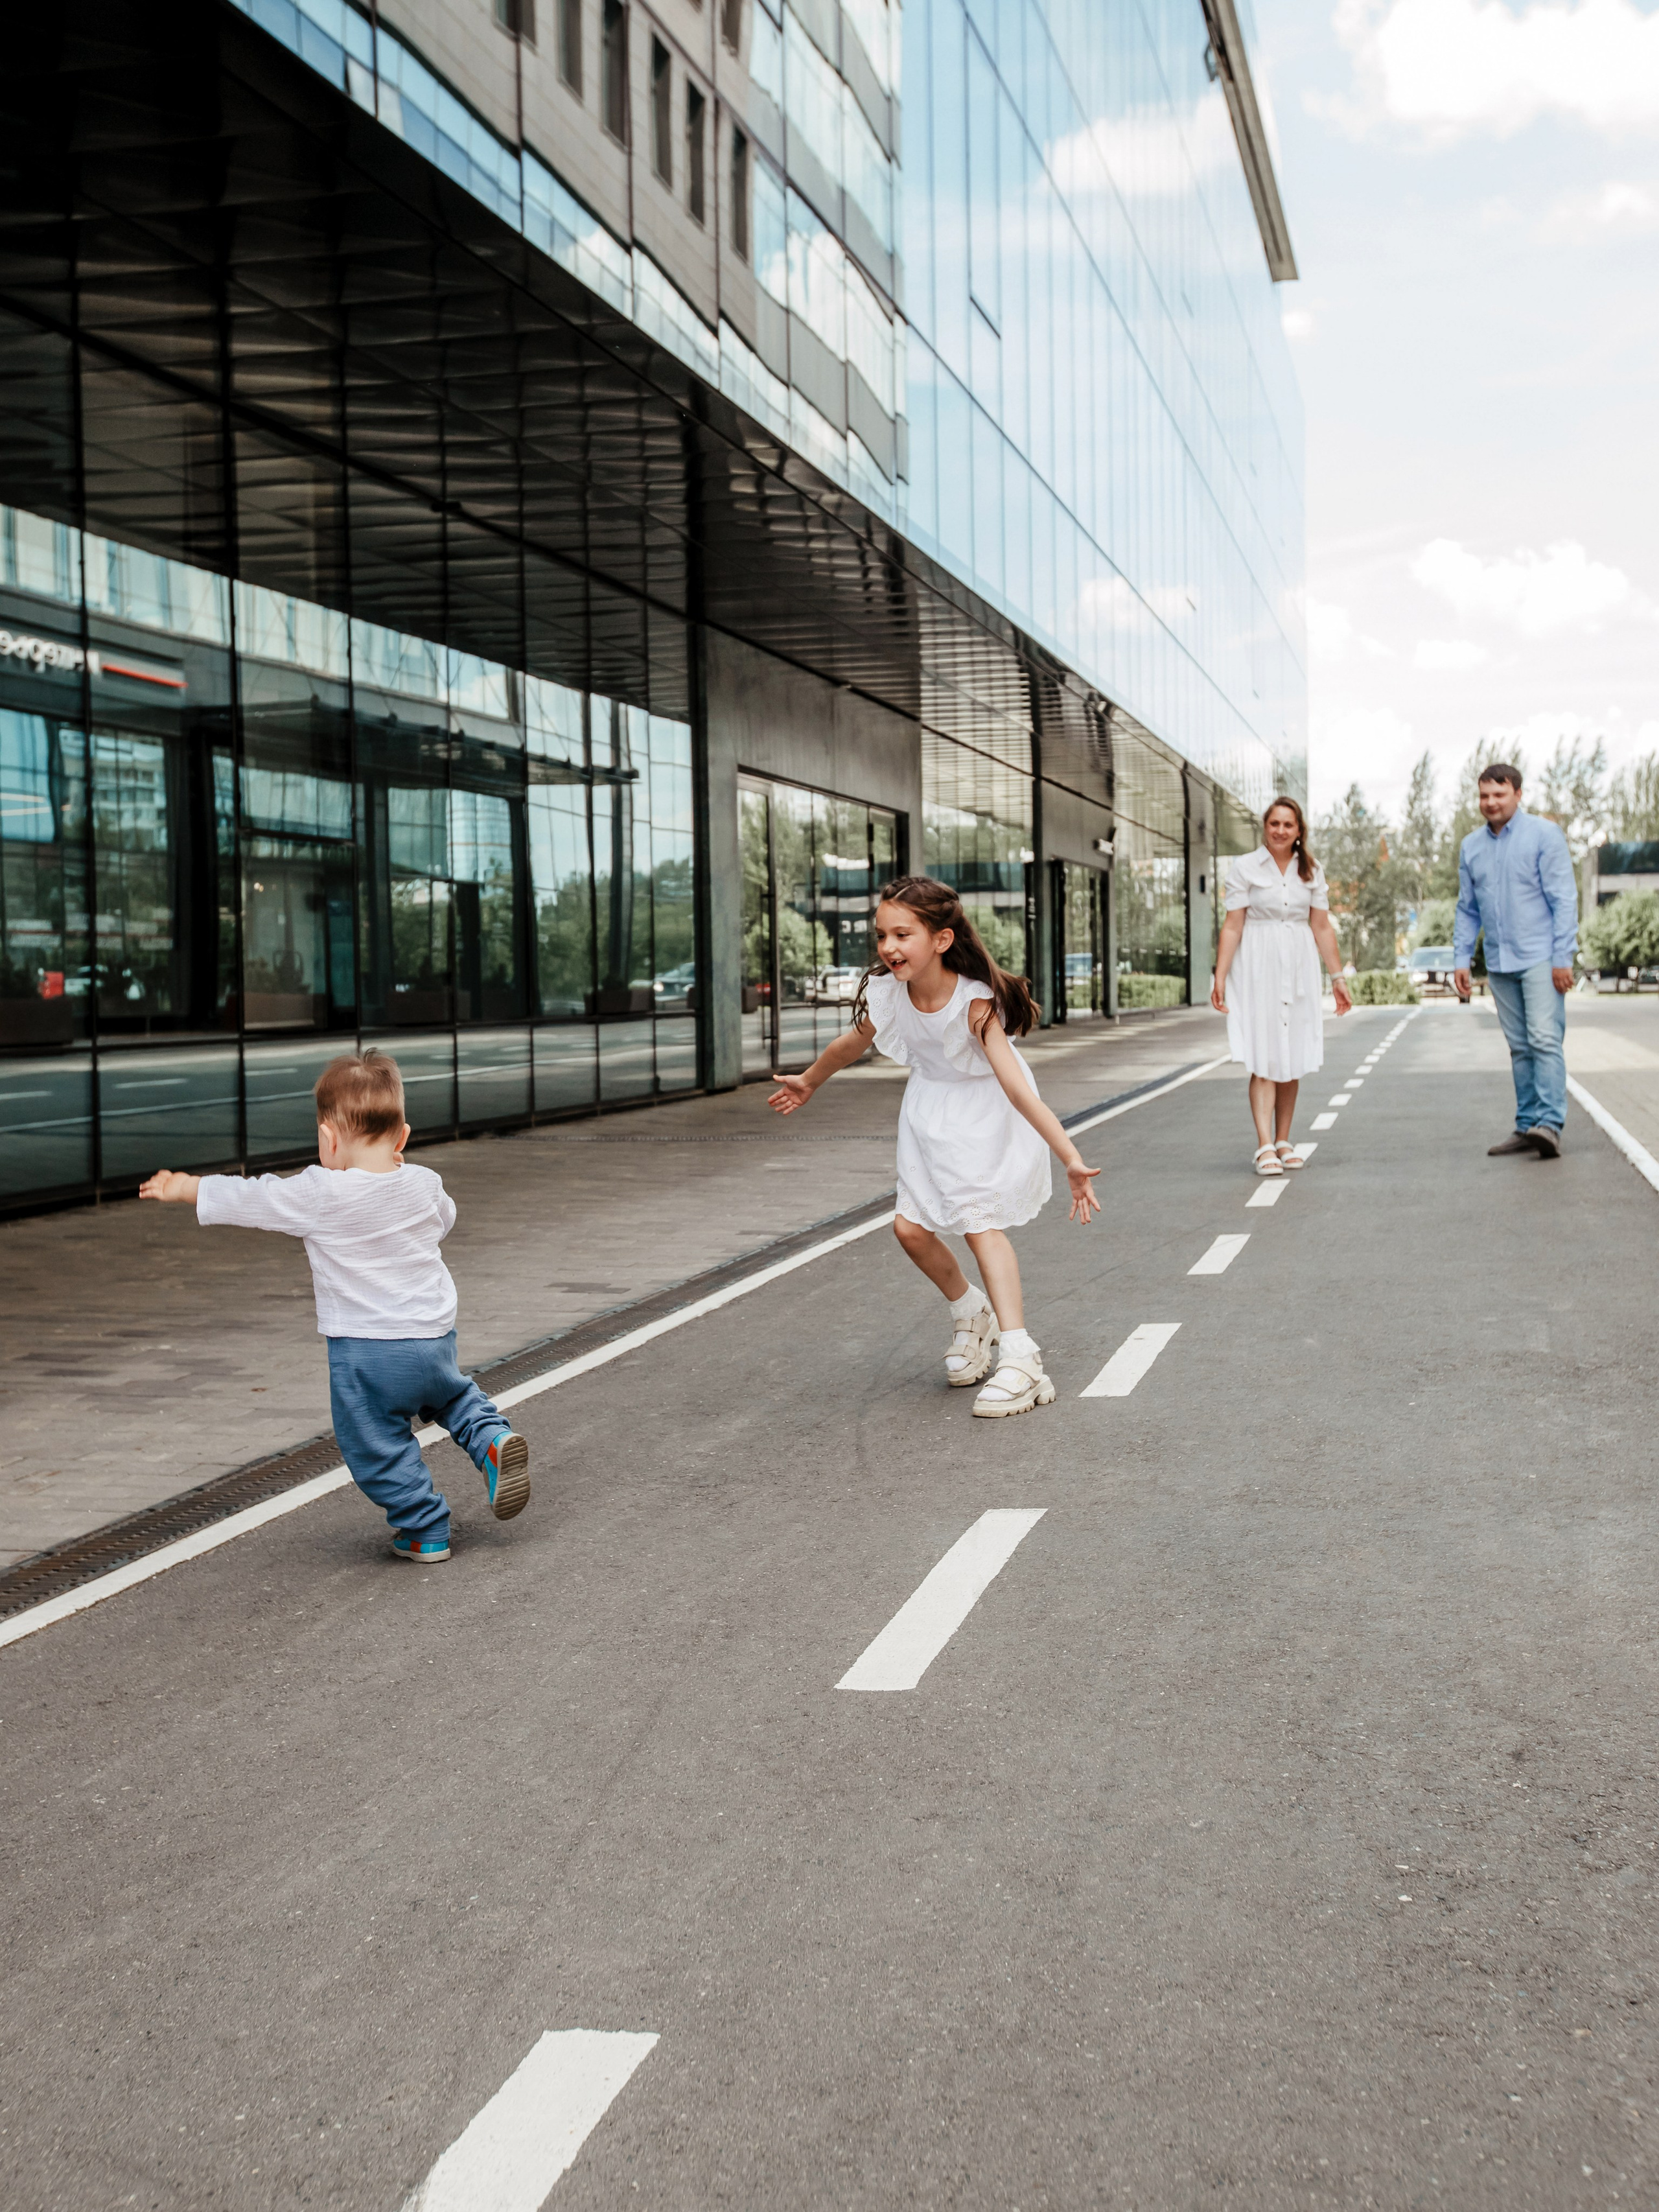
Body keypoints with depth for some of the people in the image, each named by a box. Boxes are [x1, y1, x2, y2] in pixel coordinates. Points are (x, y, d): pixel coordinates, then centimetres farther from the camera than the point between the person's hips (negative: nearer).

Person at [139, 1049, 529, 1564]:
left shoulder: (318, 1196, -14)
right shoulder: (424, 1185, 1)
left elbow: (243, 1198, -2)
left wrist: (179, 1188, 12)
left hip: (367, 1353, -5)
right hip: (436, 1338, 5)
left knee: (376, 1444, 10)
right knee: (453, 1395, 31)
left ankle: (424, 1531, 13)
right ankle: (492, 1440, 9)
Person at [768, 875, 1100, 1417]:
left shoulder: (974, 1002, -34)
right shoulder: (886, 992, -19)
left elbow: (1015, 1084, -41)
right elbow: (852, 1044, 5)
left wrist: (1071, 1159, -48)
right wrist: (808, 1082, 23)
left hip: (985, 1107, -5)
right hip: (931, 1107, 6)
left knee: (979, 1218, -19)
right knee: (911, 1227, 1)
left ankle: (1018, 1358, -20)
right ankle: (971, 1313, 29)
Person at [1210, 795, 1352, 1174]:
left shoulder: (1311, 871, 10)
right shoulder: (1245, 868, 0)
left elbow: (1322, 928, 11)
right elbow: (1232, 926, -4)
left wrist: (1337, 977, 8)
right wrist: (1220, 977, -11)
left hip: (1300, 969, 4)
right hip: (1258, 968, -4)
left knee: (1293, 1059, 5)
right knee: (1264, 1060, -10)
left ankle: (1283, 1142, 14)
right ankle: (1264, 1147, -14)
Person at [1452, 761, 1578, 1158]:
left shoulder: (1544, 834, -4)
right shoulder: (1471, 846, 12)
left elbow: (1564, 899, -7)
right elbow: (1467, 910, 18)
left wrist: (1563, 958, -13)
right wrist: (1461, 959, 9)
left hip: (1540, 957, -5)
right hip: (1499, 963, 5)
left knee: (1545, 1039, -14)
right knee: (1519, 1047, 7)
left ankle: (1550, 1123, -19)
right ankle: (1527, 1125, 10)